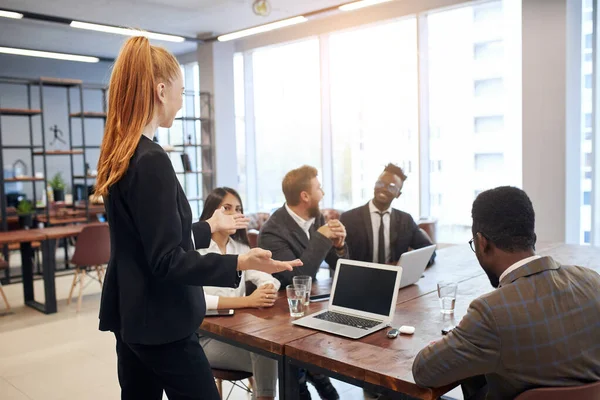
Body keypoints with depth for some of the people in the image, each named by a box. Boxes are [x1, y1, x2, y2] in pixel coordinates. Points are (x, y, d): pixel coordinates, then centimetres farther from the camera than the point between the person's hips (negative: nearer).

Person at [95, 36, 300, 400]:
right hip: (159, 323, -9)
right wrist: (240, 264, -33)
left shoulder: (120, 156, 7)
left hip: (132, 317, 10)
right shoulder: (152, 161, -21)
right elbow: (167, 262, -22)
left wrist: (210, 227, 28)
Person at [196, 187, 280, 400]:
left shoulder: (240, 247, 10)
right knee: (265, 355, -25)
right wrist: (247, 301, -33)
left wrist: (269, 291, -25)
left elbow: (266, 278, 0)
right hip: (206, 335, -5)